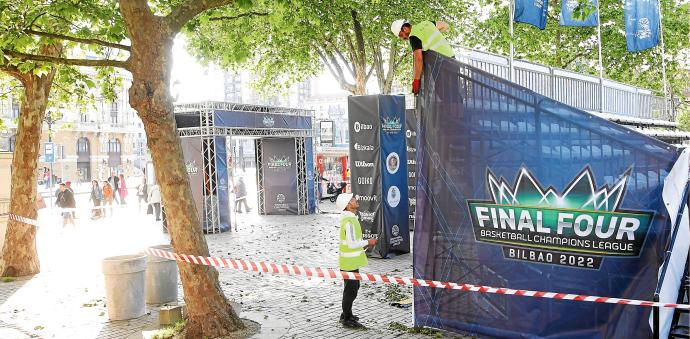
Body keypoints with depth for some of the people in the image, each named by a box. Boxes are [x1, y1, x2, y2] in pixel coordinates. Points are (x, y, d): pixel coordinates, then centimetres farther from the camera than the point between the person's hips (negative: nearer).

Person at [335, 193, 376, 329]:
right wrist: (368, 242, -14)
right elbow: (352, 244, -25)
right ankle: (347, 319, 11)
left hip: (351, 260, 10)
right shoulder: (349, 221, -23)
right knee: (351, 289, 0)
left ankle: (346, 314, 35)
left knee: (352, 287, 21)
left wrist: (365, 243, 9)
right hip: (350, 261, -10)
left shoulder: (349, 218, 9)